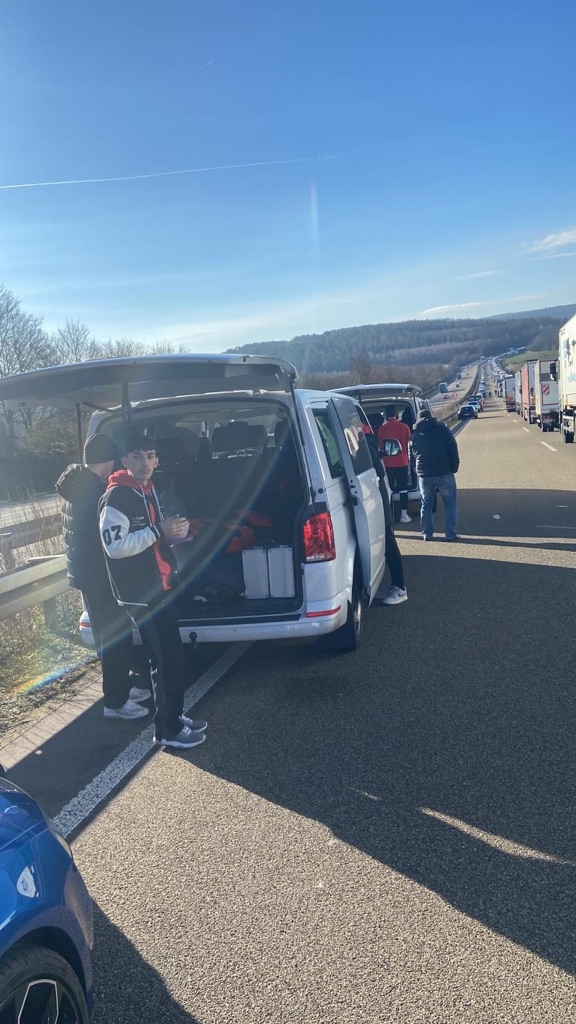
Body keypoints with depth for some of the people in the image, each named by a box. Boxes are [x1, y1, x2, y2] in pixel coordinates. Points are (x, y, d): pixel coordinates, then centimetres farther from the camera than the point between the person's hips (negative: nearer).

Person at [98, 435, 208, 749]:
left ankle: (176, 715, 28)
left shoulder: (148, 491, 13)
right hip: (140, 592, -9)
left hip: (160, 585, 9)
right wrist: (158, 530, -24)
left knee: (174, 654, 14)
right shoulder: (116, 497, -16)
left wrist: (174, 532, 2)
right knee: (164, 660, -4)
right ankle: (167, 730, 8)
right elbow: (115, 546, -23)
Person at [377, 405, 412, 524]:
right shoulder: (404, 427, -3)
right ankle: (403, 514, 4)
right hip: (402, 462, 0)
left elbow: (380, 446, 5)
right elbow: (409, 444, 7)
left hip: (388, 463, 0)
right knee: (403, 488, 5)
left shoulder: (381, 429, -5)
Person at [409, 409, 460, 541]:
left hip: (424, 474, 3)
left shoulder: (415, 435, 9)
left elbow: (412, 456, 15)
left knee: (426, 504, 14)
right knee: (450, 503, 5)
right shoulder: (442, 429, 0)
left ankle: (427, 533, 14)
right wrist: (454, 468, 5)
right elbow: (453, 450, -2)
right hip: (444, 473, -3)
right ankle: (451, 534, 0)